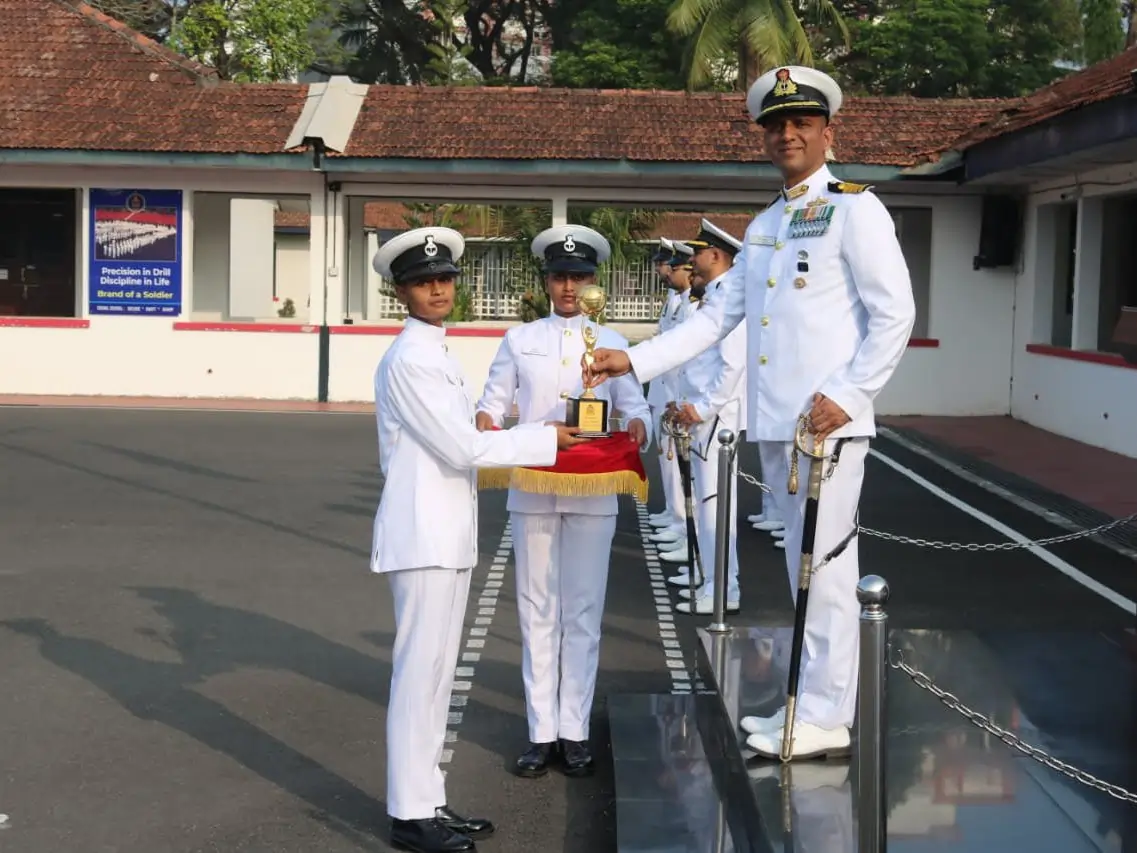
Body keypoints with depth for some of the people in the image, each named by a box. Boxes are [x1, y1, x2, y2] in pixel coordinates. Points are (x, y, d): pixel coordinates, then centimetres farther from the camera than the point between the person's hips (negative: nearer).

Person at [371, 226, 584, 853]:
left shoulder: (435, 354, 16)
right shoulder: (407, 360, -14)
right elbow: (463, 449, -17)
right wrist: (546, 440, -11)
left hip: (448, 533, 10)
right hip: (422, 535, -10)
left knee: (437, 670, 13)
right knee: (419, 670, -4)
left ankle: (427, 802, 21)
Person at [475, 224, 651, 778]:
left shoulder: (611, 343, 8)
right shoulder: (519, 340, 8)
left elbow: (634, 404, 3)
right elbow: (494, 399, 5)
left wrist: (637, 425, -19)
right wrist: (485, 420, -17)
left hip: (592, 492, 0)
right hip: (532, 490, 0)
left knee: (583, 611, 3)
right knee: (537, 610, 4)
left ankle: (574, 731, 12)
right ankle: (542, 732, 11)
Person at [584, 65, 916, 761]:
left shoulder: (855, 209, -3)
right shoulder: (764, 226, 19)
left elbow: (895, 315, -9)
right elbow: (718, 318, 18)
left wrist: (846, 394, -16)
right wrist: (633, 360, 10)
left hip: (829, 422, -7)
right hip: (774, 422, 7)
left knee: (825, 565, -6)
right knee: (803, 566, 14)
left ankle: (827, 719, 3)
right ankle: (812, 702, 24)